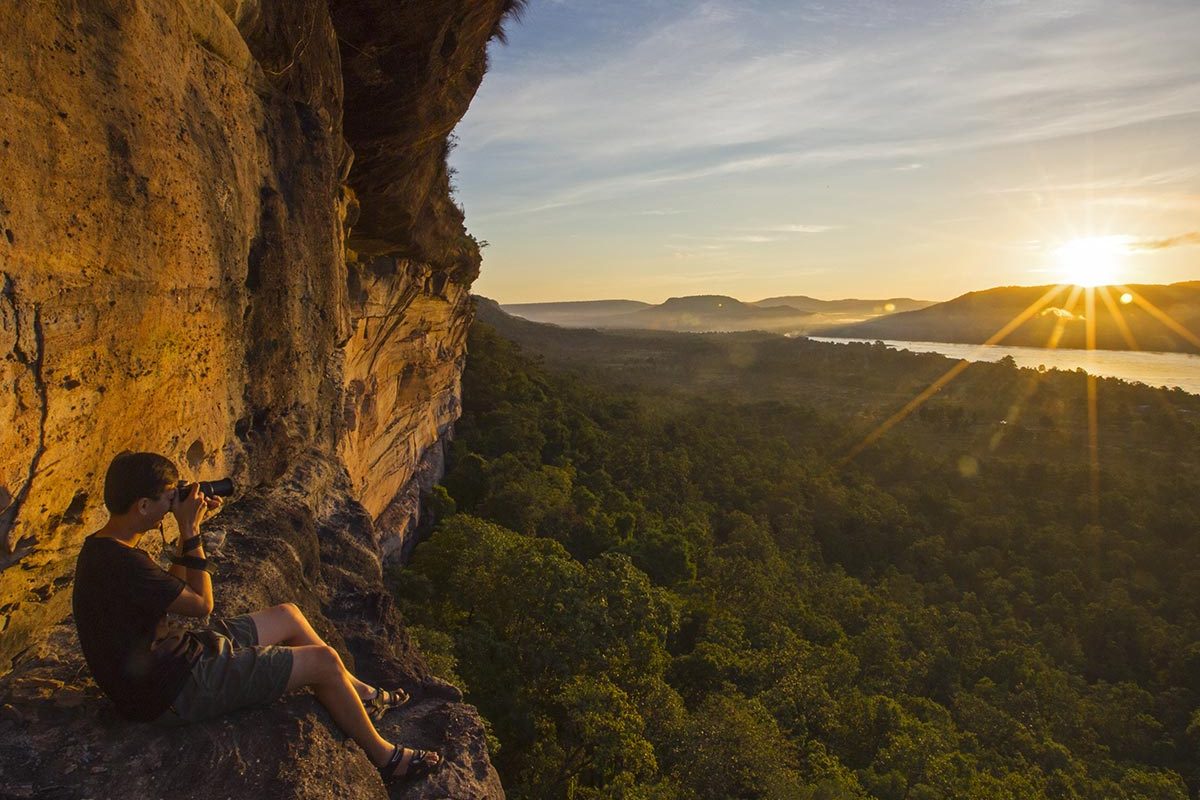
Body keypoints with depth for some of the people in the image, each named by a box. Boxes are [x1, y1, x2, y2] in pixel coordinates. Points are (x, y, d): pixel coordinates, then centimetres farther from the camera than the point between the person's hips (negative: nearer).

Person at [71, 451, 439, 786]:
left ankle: (362, 694, 34)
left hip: (172, 659, 11)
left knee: (288, 616, 19)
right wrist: (190, 531, -14)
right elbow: (201, 604, -19)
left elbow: (173, 588, 14)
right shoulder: (123, 564, -30)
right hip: (176, 693, -11)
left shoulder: (102, 548, 2)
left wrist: (189, 531, 4)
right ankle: (385, 757, 11)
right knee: (323, 661, -10)